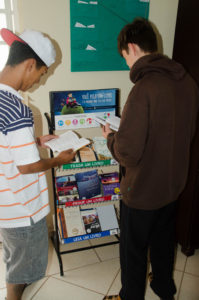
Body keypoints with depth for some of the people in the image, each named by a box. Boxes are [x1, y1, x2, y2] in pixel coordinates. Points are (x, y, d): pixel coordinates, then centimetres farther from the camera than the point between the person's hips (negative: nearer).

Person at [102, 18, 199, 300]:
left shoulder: (144, 89, -28)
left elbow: (128, 152, -28)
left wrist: (111, 136, -7)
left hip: (143, 191, -8)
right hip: (173, 183, 8)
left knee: (133, 250, 16)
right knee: (163, 240, 28)